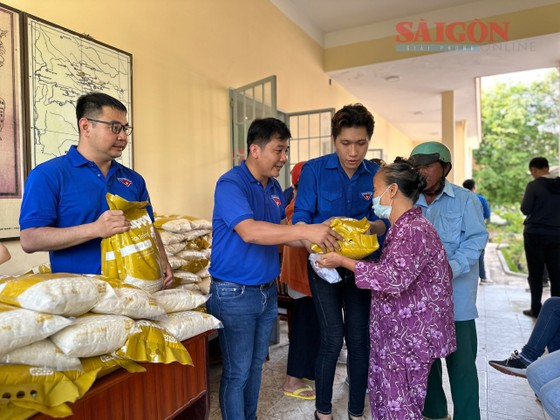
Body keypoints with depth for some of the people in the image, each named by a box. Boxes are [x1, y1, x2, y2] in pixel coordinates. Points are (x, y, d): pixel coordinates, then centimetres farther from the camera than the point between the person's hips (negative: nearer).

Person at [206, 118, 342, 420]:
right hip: (235, 293, -7)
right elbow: (249, 231, -32)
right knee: (237, 373, 7)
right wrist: (305, 230, -36)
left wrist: (317, 241, -6)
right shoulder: (230, 184, -17)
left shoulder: (274, 188, 7)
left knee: (255, 366, 22)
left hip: (267, 291, 8)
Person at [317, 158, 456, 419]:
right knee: (385, 399, 19)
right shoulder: (404, 227, 11)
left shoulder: (413, 230, -21)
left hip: (409, 338, -10)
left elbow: (393, 279, -28)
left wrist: (344, 261, -22)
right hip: (398, 334, 10)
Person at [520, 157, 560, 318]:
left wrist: (525, 198, 6)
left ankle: (536, 309, 7)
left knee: (535, 273, 3)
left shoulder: (533, 185, -12)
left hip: (535, 234, -5)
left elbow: (525, 210, -11)